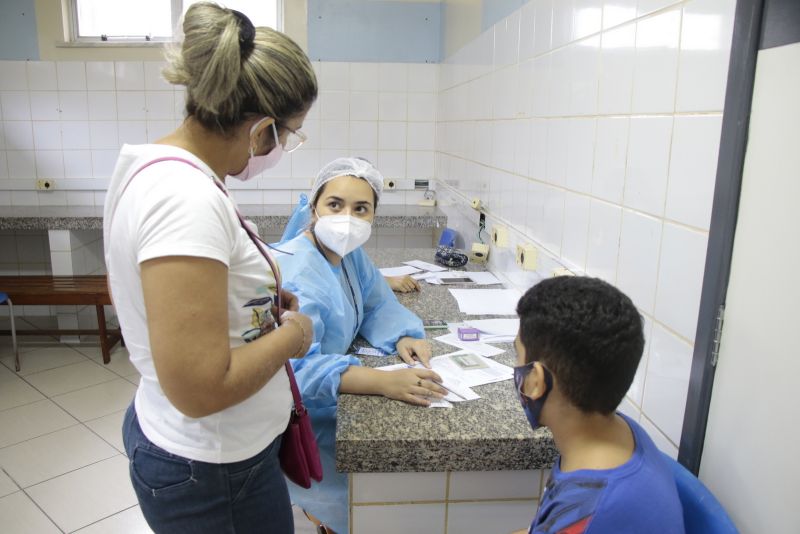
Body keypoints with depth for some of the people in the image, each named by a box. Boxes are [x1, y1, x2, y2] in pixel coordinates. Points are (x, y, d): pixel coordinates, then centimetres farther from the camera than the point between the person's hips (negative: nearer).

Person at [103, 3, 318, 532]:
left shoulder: (157, 165, 0)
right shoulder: (188, 199, -30)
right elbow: (200, 388, -31)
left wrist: (261, 300, 5)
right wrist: (291, 334, -16)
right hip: (213, 475, -8)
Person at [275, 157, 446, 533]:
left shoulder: (348, 251, 0)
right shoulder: (296, 275, -28)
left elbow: (378, 306, 5)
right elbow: (296, 366, -37)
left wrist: (403, 338, -18)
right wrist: (384, 382, -46)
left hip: (331, 404, 8)